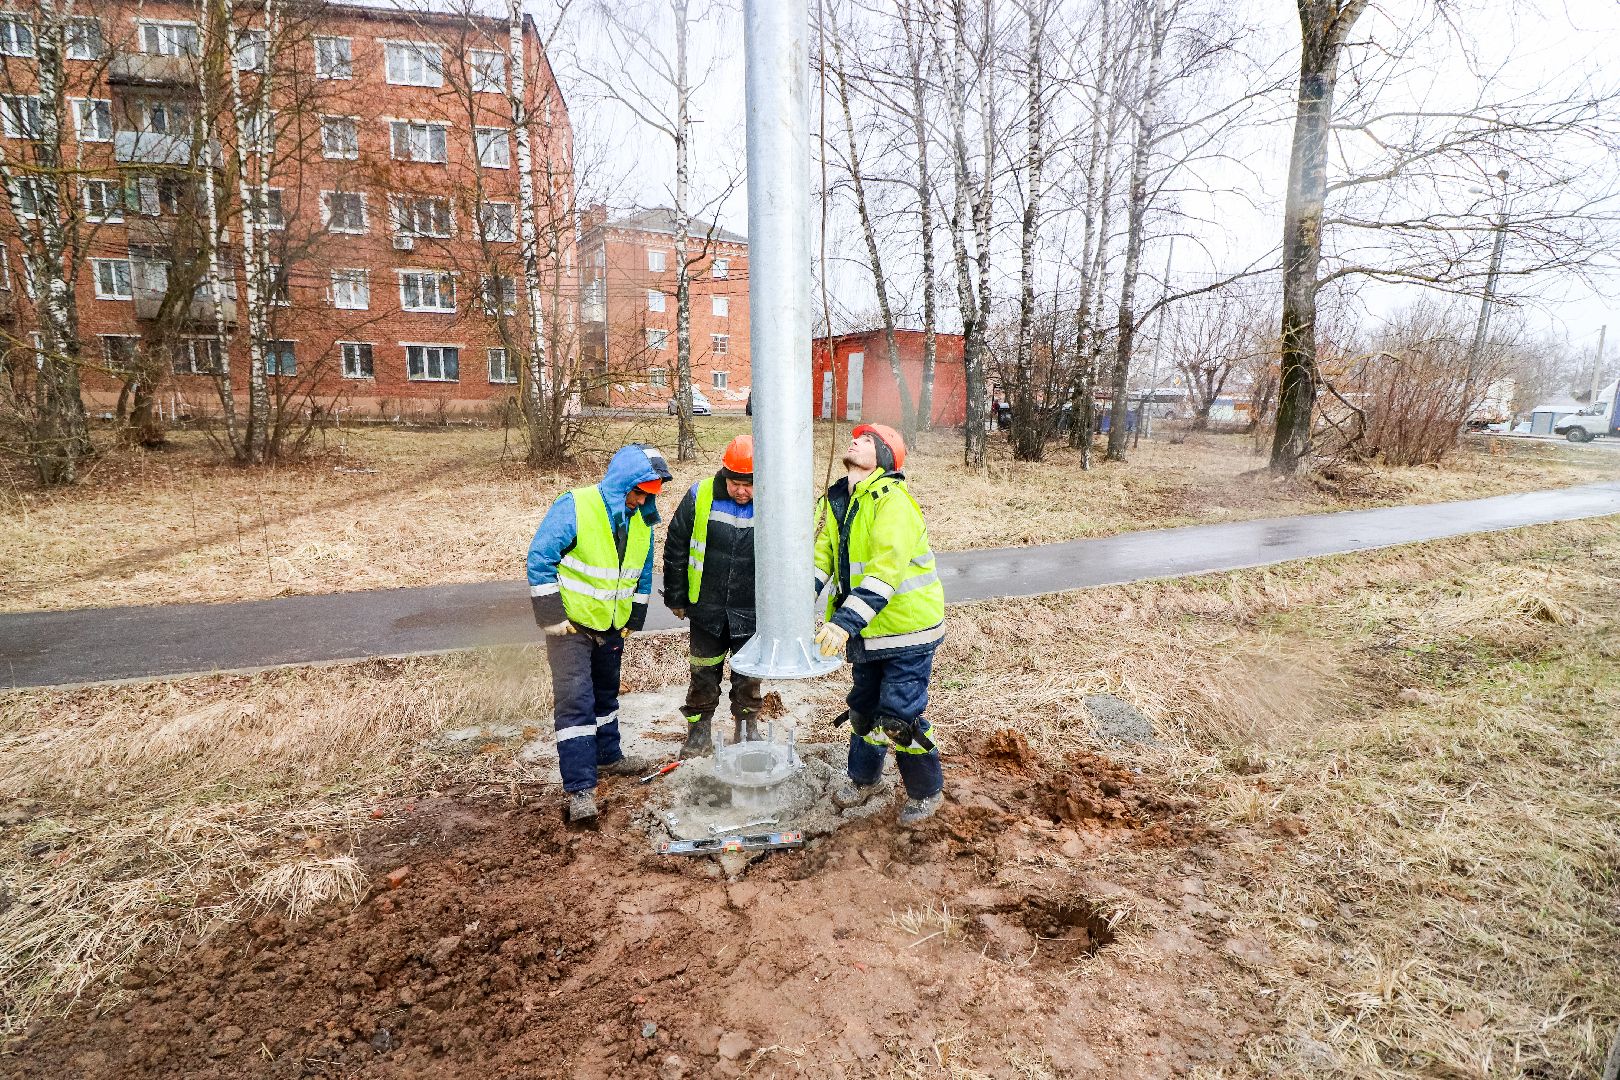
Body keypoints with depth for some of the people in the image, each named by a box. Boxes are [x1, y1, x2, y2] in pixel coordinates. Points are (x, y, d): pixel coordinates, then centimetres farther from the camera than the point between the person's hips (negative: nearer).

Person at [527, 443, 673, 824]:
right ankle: (580, 789, -6)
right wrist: (552, 619, -19)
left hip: (611, 626, 7)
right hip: (571, 624, -6)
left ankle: (608, 756, 42)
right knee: (575, 701, -11)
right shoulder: (574, 507, -21)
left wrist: (633, 621, 9)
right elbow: (540, 559, -20)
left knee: (606, 694, 22)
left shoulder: (642, 520, -1)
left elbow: (643, 573, 11)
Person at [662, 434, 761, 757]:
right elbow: (675, 549, 0)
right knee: (703, 676, 14)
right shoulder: (700, 497, -11)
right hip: (707, 610, 1)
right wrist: (675, 597, 4)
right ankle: (698, 735, 31)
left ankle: (747, 733, 34)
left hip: (752, 613, 0)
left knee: (748, 679, 15)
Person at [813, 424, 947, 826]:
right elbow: (821, 555, -4)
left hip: (906, 627, -7)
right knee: (863, 709, 20)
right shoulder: (835, 501, 3)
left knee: (899, 716, -1)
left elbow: (886, 570, -32)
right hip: (866, 630, 7)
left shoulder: (893, 501, -22)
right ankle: (862, 778, 43)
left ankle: (927, 791, 24)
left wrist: (846, 621, -39)